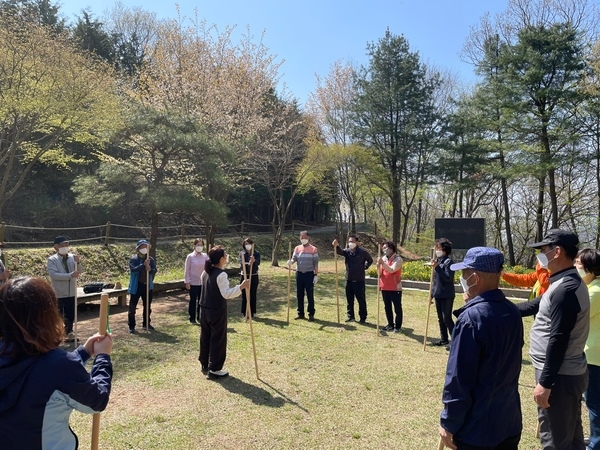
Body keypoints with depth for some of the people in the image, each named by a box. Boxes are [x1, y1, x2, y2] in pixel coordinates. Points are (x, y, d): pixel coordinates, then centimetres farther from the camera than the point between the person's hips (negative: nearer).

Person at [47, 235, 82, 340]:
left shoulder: (72, 257, 2)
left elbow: (79, 272, -1)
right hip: (58, 294, -4)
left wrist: (78, 262, -20)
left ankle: (69, 333, 32)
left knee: (71, 315, 16)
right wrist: (70, 275, -29)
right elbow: (53, 275, -22)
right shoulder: (52, 260, -9)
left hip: (71, 293, 4)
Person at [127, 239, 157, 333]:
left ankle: (146, 323, 29)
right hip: (136, 286, -4)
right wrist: (143, 265, -30)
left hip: (147, 286, 4)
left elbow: (155, 270, -5)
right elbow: (133, 269, -21)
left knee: (147, 307, 14)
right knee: (132, 307, -1)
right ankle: (131, 326, 9)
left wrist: (150, 269, -27)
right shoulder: (133, 259, -5)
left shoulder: (151, 259, 4)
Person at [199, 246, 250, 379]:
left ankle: (205, 365, 31)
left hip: (204, 309, 8)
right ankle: (214, 370, 9)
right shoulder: (221, 274, -20)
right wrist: (241, 287, -26)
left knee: (205, 338, 18)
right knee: (218, 340, 3)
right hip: (217, 311, -8)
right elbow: (226, 294, -25)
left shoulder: (206, 272, 6)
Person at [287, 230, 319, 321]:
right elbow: (294, 258, 1)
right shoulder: (297, 248, 8)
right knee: (299, 295, 9)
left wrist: (316, 275, -9)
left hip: (309, 274, -4)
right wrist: (291, 262, -23)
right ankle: (300, 313, 19)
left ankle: (311, 314, 9)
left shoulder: (313, 249, -3)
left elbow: (316, 263, -4)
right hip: (299, 274, 4)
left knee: (310, 295, 0)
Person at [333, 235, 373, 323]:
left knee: (361, 300, 4)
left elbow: (370, 260, 9)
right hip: (349, 280, 4)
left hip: (359, 280, -4)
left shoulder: (363, 252, -6)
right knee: (349, 300, 11)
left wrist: (365, 267, -2)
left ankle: (363, 317, 15)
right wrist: (336, 246, -39)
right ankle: (350, 316, 21)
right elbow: (339, 251, -18)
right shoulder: (347, 251, 3)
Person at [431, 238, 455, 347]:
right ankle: (444, 339, 23)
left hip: (447, 295, -8)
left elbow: (448, 278, -21)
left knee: (447, 318, -6)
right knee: (440, 318, 13)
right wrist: (432, 293, 15)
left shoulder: (449, 262, -12)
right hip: (438, 294, 8)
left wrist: (437, 267, -25)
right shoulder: (437, 261, 10)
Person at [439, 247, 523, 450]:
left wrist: (449, 423, -9)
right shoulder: (512, 311, -1)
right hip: (510, 422, 7)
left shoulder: (471, 318, -24)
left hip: (477, 428, -7)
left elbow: (458, 379, -21)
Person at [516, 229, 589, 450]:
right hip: (568, 373, 10)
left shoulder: (565, 289, -24)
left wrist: (545, 382, -22)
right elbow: (535, 305, 21)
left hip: (559, 376, -10)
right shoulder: (567, 283, 9)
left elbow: (558, 341, -26)